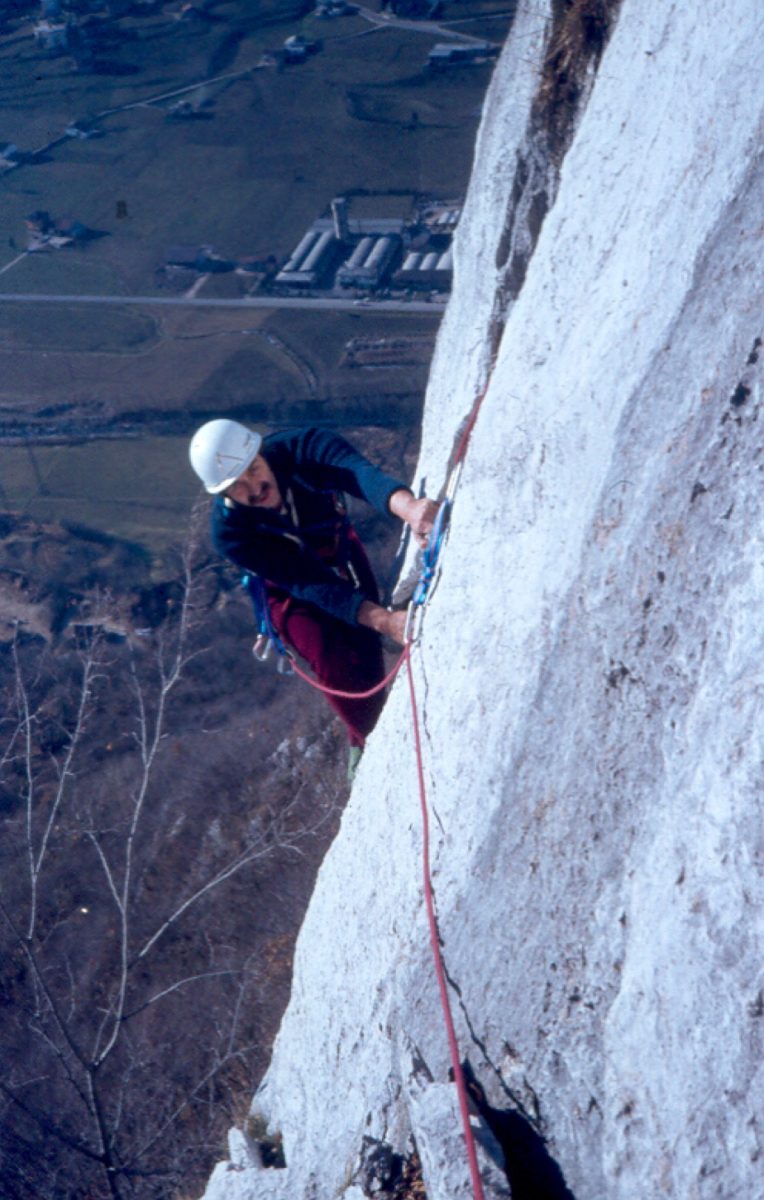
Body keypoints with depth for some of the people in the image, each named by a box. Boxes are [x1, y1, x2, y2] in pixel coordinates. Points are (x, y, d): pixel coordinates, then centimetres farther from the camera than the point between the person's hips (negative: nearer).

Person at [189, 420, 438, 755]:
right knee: (340, 671, -21)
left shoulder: (301, 448, -33)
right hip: (294, 592, -2)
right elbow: (312, 586, -37)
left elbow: (360, 473, -55)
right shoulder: (230, 533, -34)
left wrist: (407, 505, -78)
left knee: (368, 655, 3)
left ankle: (364, 739, 32)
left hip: (343, 554, 3)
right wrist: (384, 620, -50)